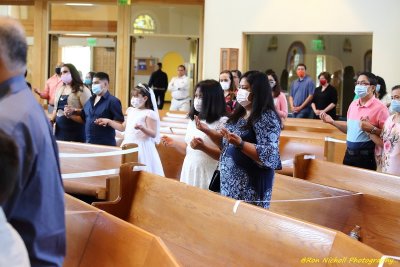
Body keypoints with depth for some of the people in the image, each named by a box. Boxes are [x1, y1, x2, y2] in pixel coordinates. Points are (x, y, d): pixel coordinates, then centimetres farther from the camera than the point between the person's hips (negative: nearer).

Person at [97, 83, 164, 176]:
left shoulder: (149, 113, -8)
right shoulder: (131, 111, 14)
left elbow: (153, 134, -14)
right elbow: (122, 127, 23)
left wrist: (142, 127, -30)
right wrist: (108, 121, 17)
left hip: (141, 147, -7)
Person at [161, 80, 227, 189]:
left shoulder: (222, 122, -10)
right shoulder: (193, 121, 12)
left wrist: (203, 148, -25)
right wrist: (173, 143, 6)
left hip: (207, 174, -6)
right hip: (189, 171, 6)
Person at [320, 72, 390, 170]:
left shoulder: (379, 107, -12)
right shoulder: (353, 104, 11)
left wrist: (372, 129, -27)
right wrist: (332, 121, 12)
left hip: (366, 157, -7)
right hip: (349, 154, 7)